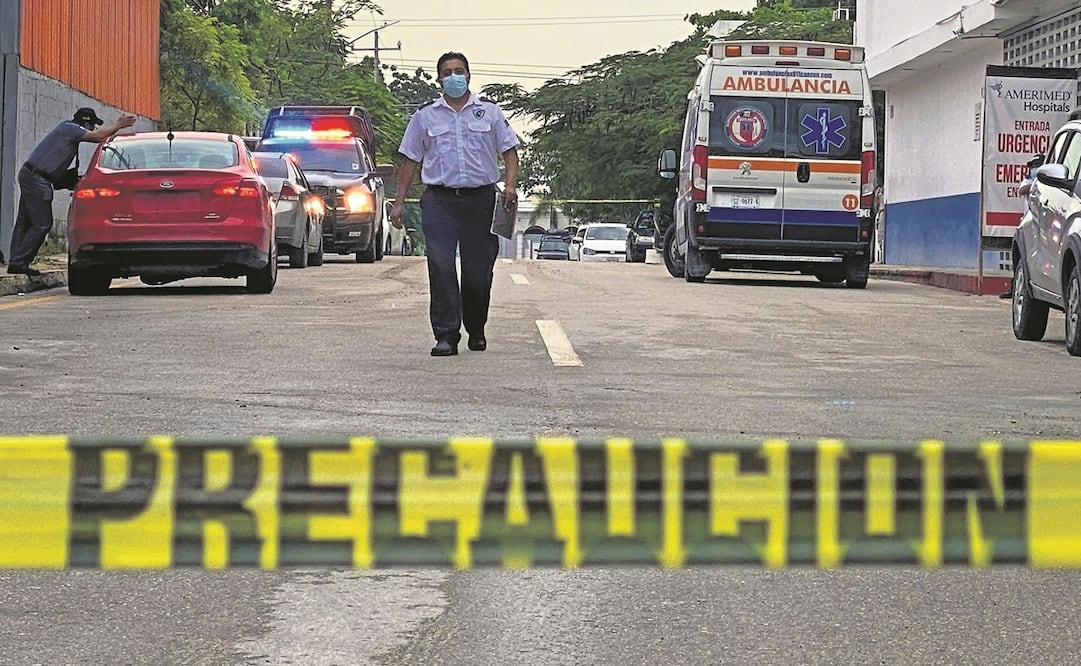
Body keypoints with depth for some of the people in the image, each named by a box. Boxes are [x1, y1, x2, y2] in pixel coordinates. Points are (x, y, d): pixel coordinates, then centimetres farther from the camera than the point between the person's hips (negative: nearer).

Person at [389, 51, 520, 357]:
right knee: (441, 267, -12)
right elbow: (410, 159, 12)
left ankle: (476, 331, 23)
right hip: (439, 200, 0)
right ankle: (446, 335, -11)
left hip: (480, 198, 0)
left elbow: (509, 149, 10)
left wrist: (511, 185, -7)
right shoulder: (425, 115, 10)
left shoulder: (489, 111, 9)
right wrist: (399, 202, 6)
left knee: (478, 270, 3)